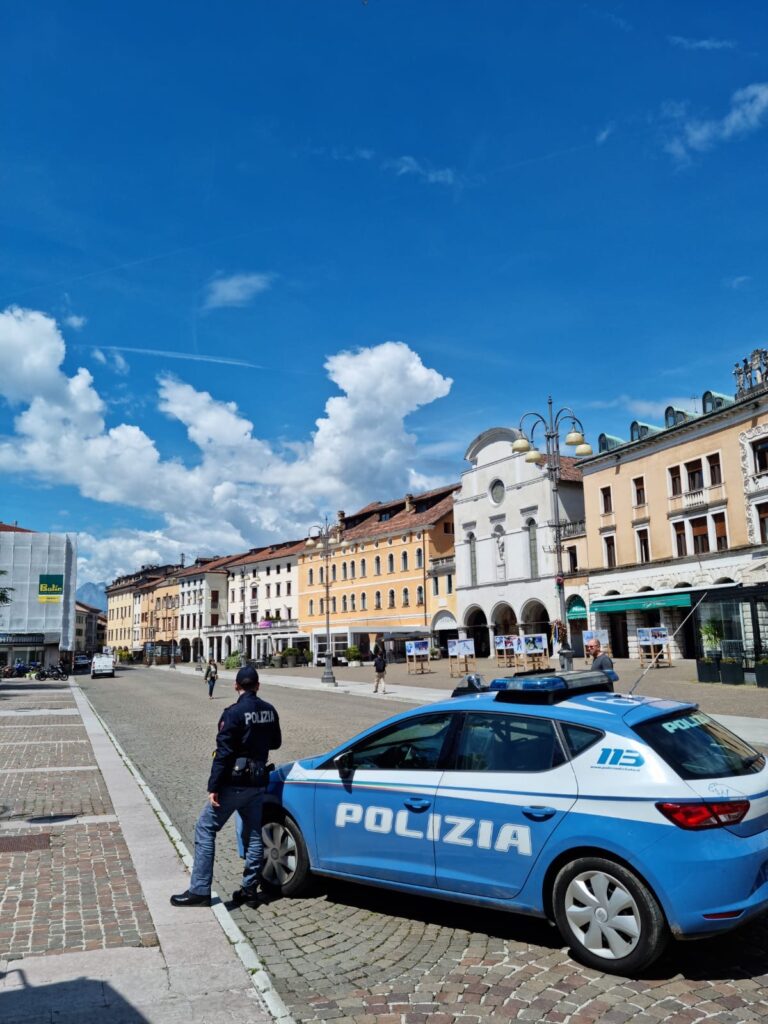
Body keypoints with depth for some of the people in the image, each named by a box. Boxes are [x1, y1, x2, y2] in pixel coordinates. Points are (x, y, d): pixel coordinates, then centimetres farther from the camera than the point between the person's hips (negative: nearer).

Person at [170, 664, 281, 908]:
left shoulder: (234, 713, -16)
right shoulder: (269, 711, 3)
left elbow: (223, 753, -18)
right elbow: (275, 743, 16)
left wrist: (213, 787, -15)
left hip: (234, 782, -6)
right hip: (258, 781, 6)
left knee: (205, 829, 3)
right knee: (254, 834, 14)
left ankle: (199, 890, 2)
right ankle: (250, 888, 18)